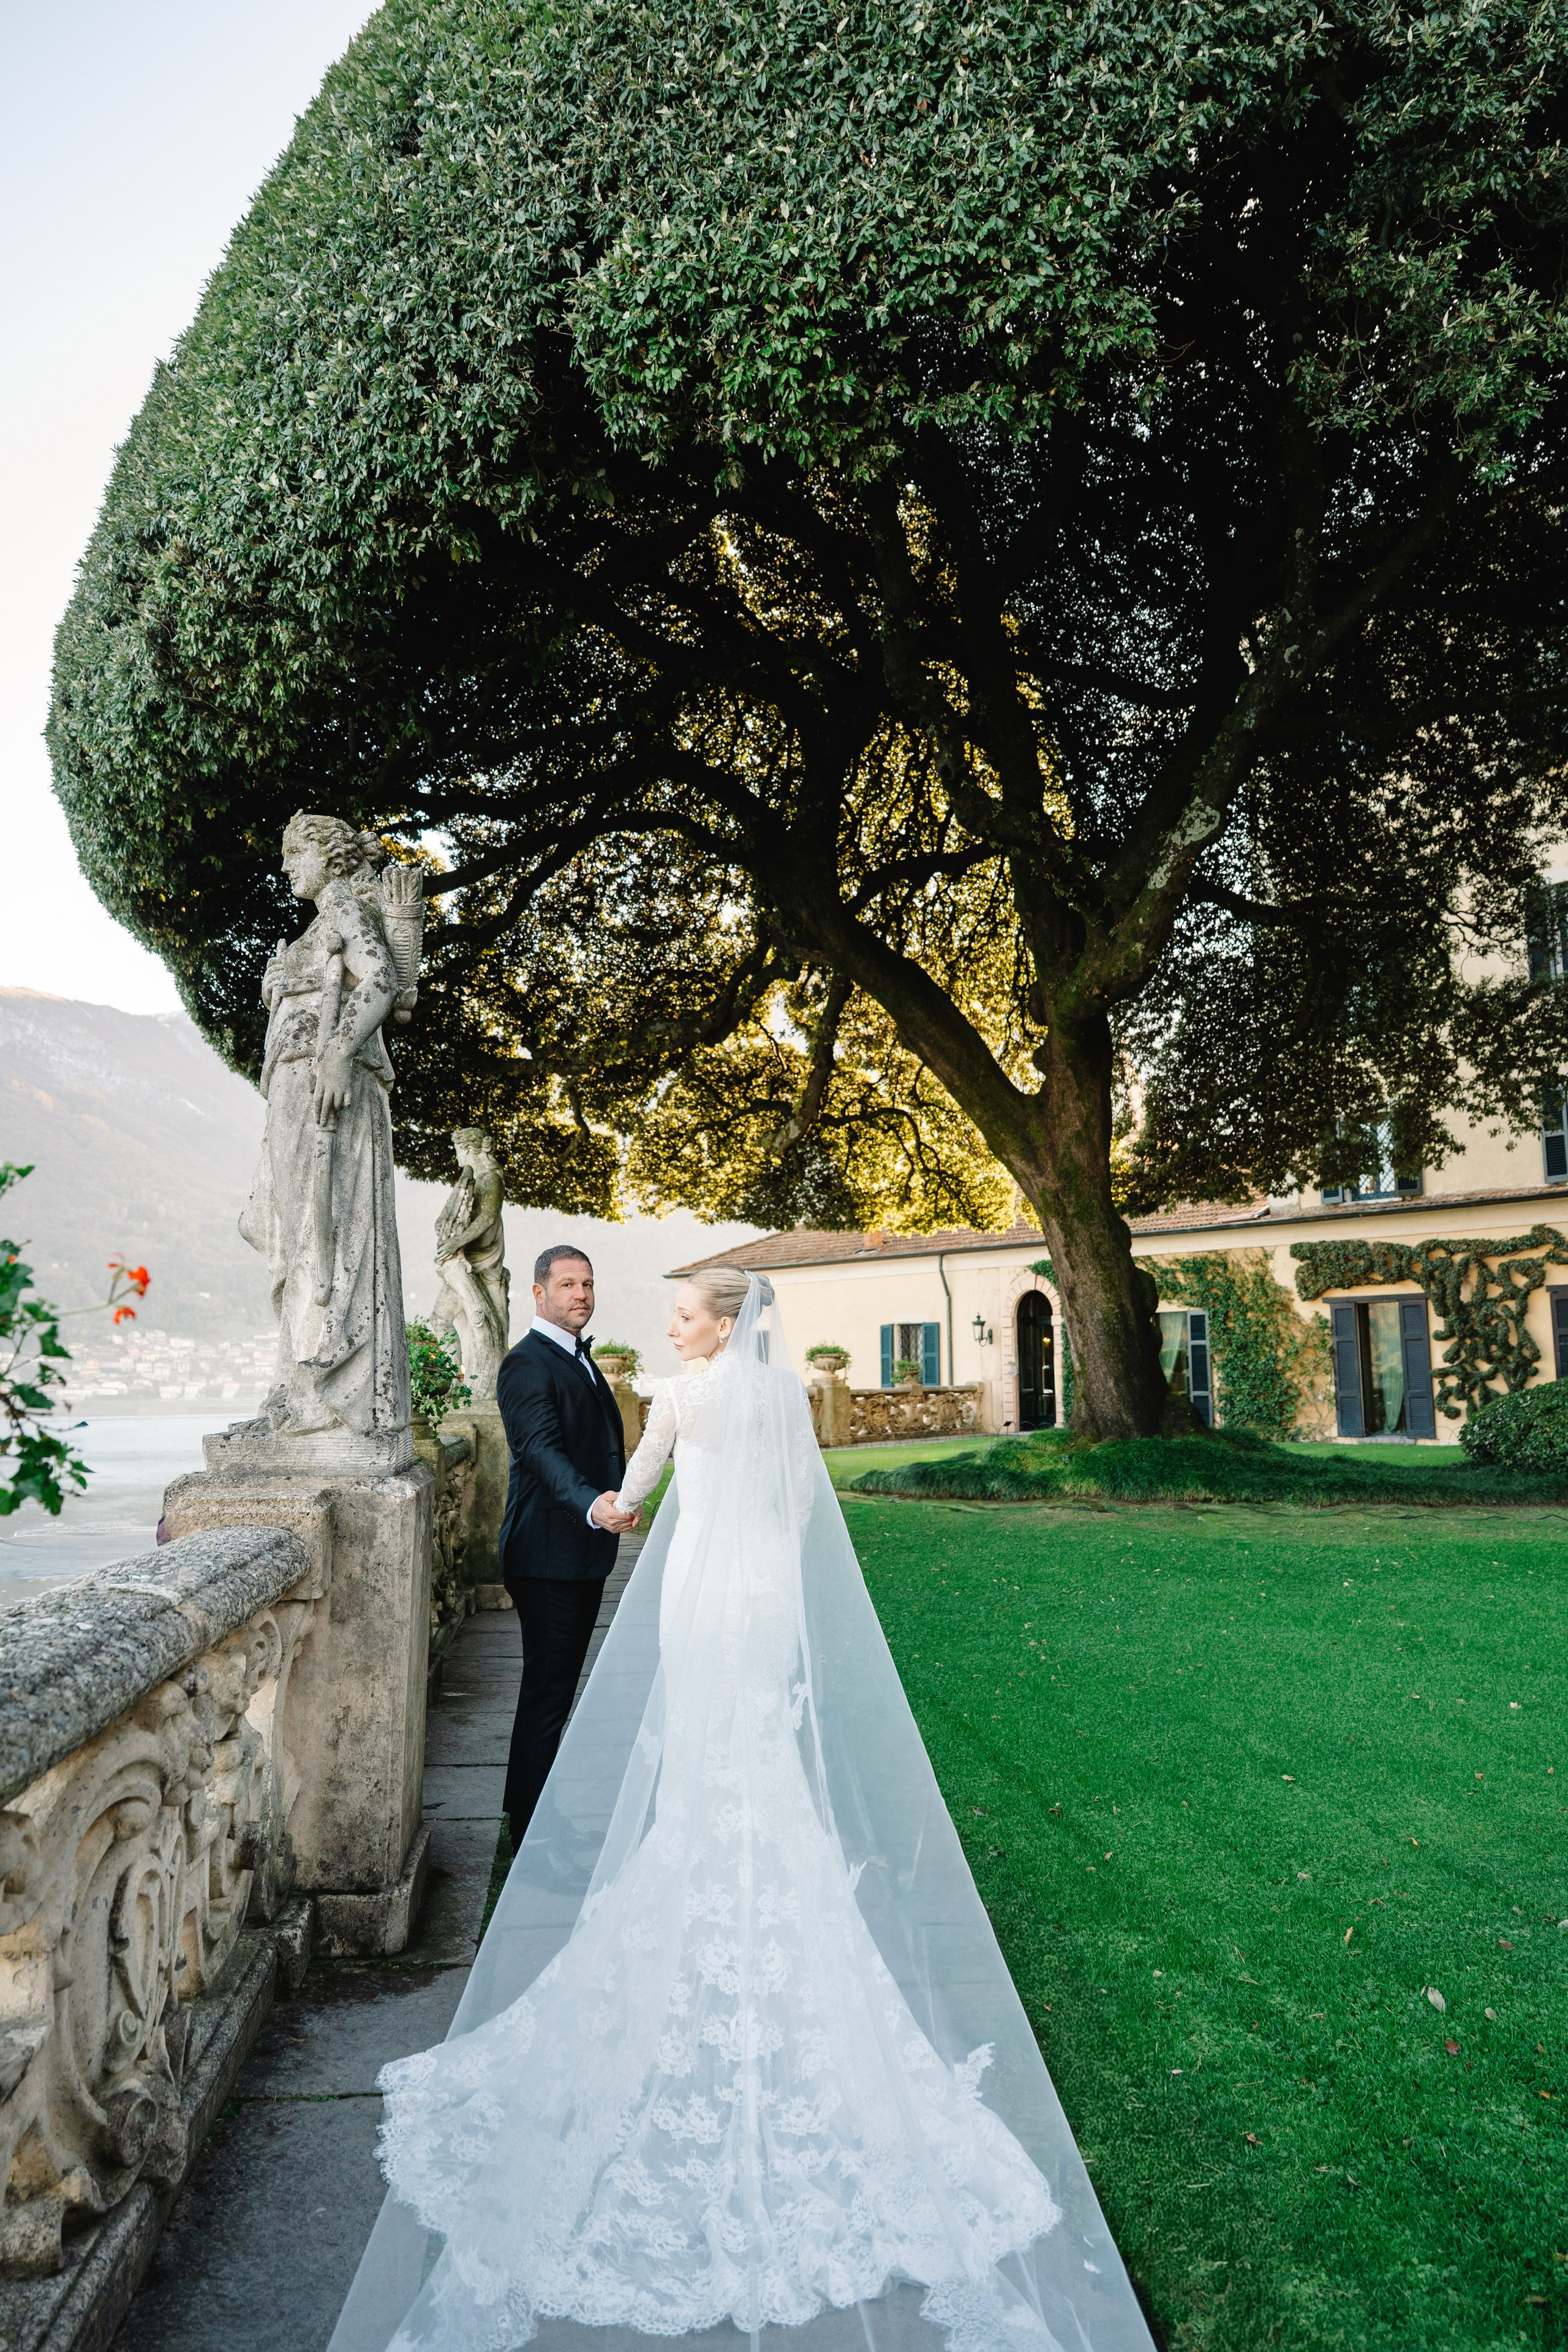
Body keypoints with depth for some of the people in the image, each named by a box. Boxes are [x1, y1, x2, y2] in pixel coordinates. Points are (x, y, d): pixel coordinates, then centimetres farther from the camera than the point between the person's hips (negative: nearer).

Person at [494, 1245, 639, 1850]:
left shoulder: (580, 1359, 15)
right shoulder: (526, 1364, -17)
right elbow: (542, 1449, -31)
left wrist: (612, 1506, 26)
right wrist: (592, 1505, -46)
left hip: (584, 1553, 10)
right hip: (548, 1556, -10)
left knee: (557, 1685, 20)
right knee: (547, 1692, -2)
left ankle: (531, 1804, 34)